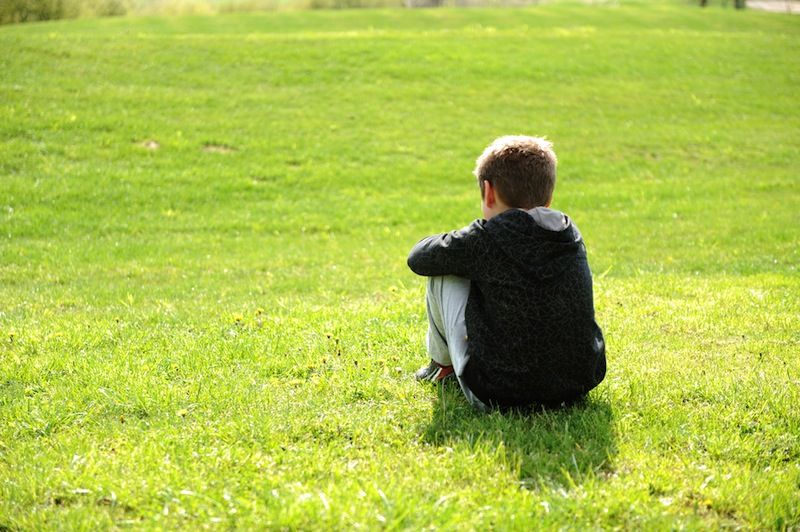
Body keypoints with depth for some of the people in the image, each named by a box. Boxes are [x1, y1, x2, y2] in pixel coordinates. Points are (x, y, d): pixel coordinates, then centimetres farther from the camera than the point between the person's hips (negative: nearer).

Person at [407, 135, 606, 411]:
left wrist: (451, 244, 26)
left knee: (443, 273, 10)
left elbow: (418, 258, 5)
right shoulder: (571, 233, 4)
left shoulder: (483, 239, -11)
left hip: (497, 394, -5)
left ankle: (442, 362, 33)